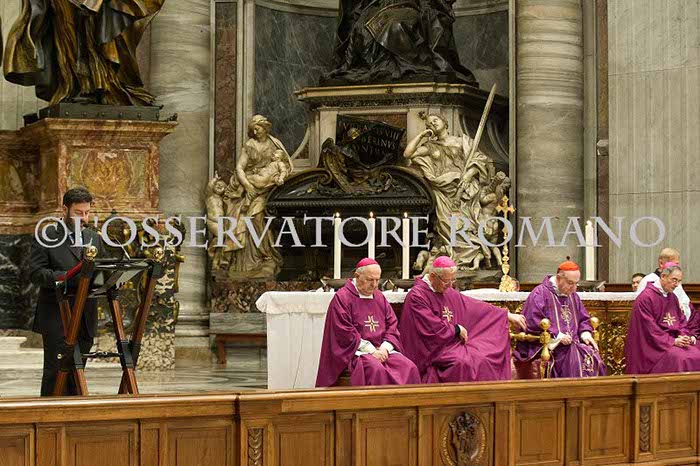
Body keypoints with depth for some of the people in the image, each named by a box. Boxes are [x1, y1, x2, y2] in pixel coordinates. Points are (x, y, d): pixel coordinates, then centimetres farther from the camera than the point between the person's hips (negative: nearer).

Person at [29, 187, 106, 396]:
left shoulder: (94, 239, 16)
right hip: (56, 319, -5)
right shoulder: (45, 238, -2)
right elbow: (35, 273, -11)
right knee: (55, 371, -6)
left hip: (85, 321, 5)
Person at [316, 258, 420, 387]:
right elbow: (345, 333, -10)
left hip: (382, 349, 6)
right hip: (355, 351, -6)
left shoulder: (379, 297, 18)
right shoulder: (342, 298, -2)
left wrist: (385, 348, -6)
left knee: (409, 367, -20)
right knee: (376, 369, -36)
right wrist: (371, 350, -14)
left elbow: (392, 325, 13)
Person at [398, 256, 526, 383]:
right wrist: (456, 329, -2)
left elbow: (475, 307, 18)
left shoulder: (448, 293, 13)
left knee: (483, 361, -16)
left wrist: (508, 315, 16)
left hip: (453, 343, 7)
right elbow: (432, 328, -16)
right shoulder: (417, 296, -11)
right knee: (462, 363, -31)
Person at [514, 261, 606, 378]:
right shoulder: (540, 294, -4)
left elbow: (583, 320, 26)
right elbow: (532, 323, -13)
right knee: (575, 358, -32)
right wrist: (556, 335, -17)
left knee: (593, 355, -21)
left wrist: (585, 333, 3)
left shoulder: (573, 296, 20)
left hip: (574, 342, 7)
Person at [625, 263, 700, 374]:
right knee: (679, 359, -31)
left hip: (673, 340, 7)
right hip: (654, 345, -7)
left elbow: (682, 322, 17)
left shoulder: (673, 298, 16)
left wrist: (684, 336, -5)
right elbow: (649, 328, -14)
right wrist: (672, 341, -17)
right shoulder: (646, 298, -10)